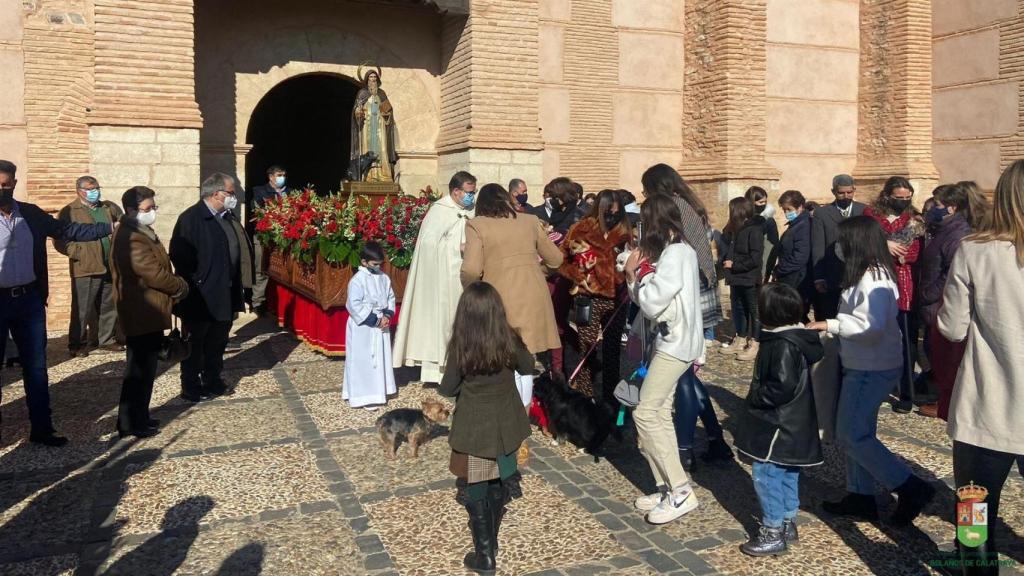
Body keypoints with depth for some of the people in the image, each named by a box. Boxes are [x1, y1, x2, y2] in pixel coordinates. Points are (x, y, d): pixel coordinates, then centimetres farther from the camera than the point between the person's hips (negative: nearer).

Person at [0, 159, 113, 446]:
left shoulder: (31, 214, 6)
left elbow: (67, 230, 11)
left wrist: (110, 227, 8)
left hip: (29, 299, 4)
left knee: (36, 367, 10)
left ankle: (41, 429, 19)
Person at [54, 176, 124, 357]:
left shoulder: (109, 208, 12)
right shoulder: (69, 212, -4)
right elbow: (60, 240, -9)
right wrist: (80, 254, -16)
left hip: (110, 267, 5)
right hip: (85, 269, -5)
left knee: (109, 307, 12)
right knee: (82, 309, 2)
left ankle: (107, 340, 24)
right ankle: (77, 344, 12)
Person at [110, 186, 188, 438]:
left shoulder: (141, 232, 13)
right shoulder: (131, 238, -21)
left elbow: (157, 267, 17)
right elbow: (153, 273, -23)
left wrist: (175, 287, 4)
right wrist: (181, 287, -8)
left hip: (147, 313, 11)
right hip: (142, 314, -11)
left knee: (144, 368, 17)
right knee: (139, 370, -1)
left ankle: (139, 417, 27)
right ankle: (130, 423, 9)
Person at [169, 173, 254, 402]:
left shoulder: (227, 217, 8)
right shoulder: (191, 218, -15)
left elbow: (238, 249, 11)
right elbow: (178, 255, -19)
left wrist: (238, 286, 6)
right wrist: (194, 283, -16)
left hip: (224, 294, 8)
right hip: (200, 296, -8)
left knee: (218, 340, 18)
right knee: (195, 342, 6)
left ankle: (212, 382, 31)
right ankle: (190, 387, 18)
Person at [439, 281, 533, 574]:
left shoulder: (460, 347, -18)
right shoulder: (509, 340, -11)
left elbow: (447, 389, -8)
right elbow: (528, 368, 7)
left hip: (474, 428, -3)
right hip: (505, 424, 3)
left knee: (475, 491, 11)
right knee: (498, 485, 20)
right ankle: (491, 542, 36)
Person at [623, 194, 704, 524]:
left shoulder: (674, 254, -17)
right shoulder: (679, 251, 14)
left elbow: (651, 304, -21)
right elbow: (653, 299, 13)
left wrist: (635, 273, -8)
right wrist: (636, 276, 0)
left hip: (675, 343, -10)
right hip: (674, 341, 10)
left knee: (645, 413, -10)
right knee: (660, 414, 10)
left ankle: (681, 491, -6)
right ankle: (668, 488, 16)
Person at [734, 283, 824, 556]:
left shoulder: (783, 345, -24)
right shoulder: (793, 339, 8)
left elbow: (783, 387, -28)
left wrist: (755, 397, -15)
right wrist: (759, 396, 12)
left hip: (778, 424, -10)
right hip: (790, 423, 10)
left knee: (766, 475, -2)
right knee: (786, 474, 19)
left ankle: (773, 533, 6)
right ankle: (787, 523, 32)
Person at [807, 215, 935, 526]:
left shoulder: (872, 279, -20)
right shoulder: (871, 274, 11)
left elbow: (872, 326, -29)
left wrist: (828, 324, -25)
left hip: (872, 369, -10)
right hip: (864, 366, 10)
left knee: (851, 435, -5)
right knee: (857, 433, 15)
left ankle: (912, 488, 2)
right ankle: (860, 497, 25)